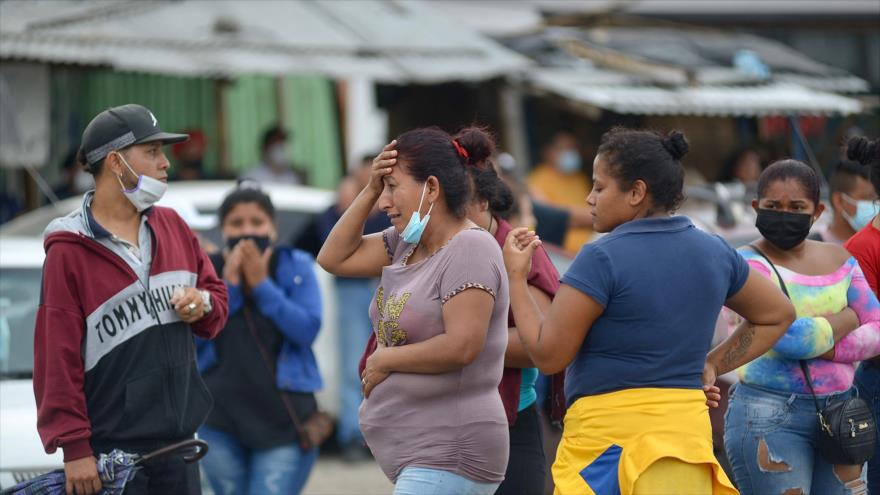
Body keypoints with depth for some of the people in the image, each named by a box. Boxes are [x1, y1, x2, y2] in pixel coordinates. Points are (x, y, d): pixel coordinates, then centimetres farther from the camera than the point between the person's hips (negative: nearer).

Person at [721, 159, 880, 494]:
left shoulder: (838, 260, 10)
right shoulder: (749, 264, -7)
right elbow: (787, 336, -20)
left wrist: (825, 348, -12)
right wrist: (844, 320, -4)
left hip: (838, 414, 6)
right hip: (770, 416, -6)